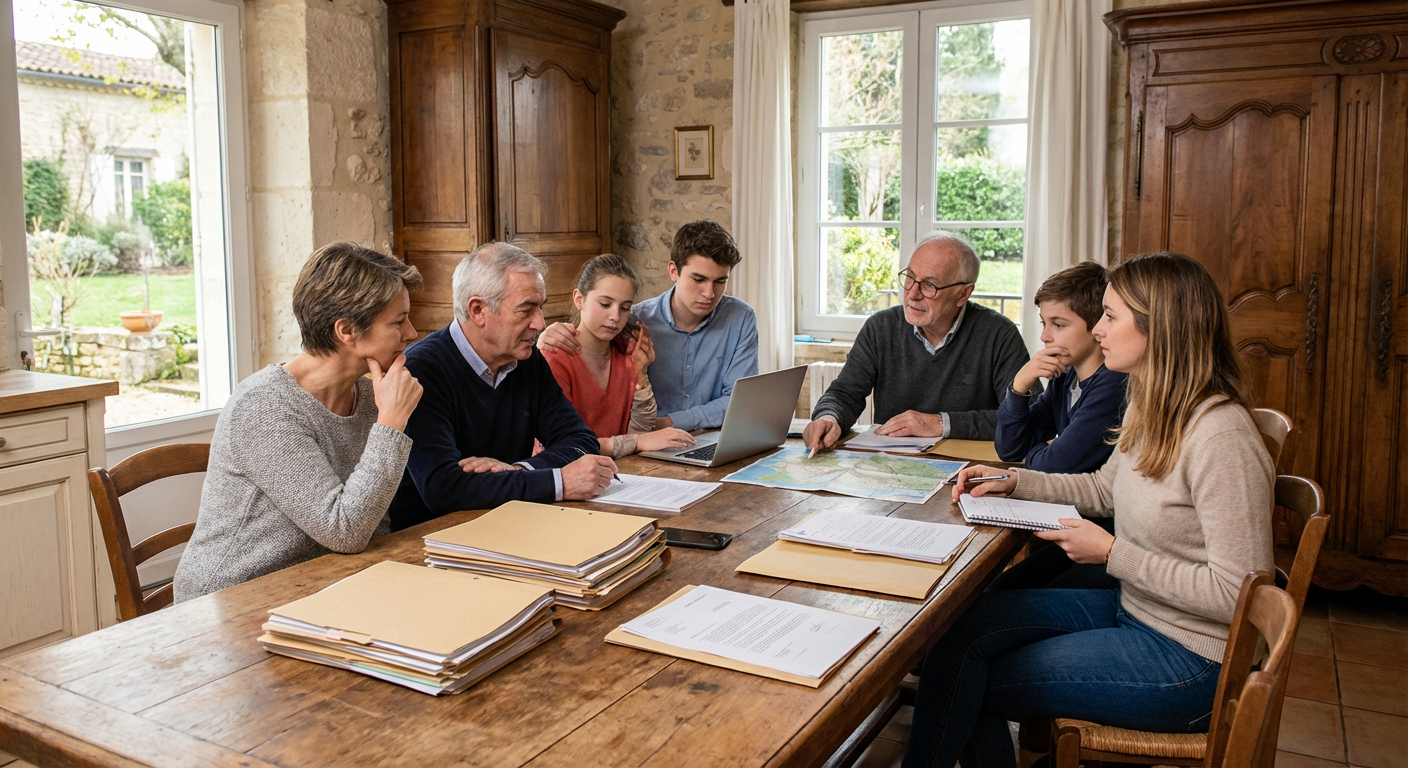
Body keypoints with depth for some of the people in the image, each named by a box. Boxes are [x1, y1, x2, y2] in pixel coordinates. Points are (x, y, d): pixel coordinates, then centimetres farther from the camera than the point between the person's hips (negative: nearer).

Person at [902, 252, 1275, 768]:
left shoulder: (1220, 436, -26)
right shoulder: (1152, 409, 2)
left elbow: (1236, 593, -26)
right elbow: (1105, 488, 19)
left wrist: (1112, 553, -21)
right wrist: (1013, 482, 6)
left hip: (1187, 658, -8)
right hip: (1133, 608, 8)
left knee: (978, 684, -8)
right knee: (963, 624, -1)